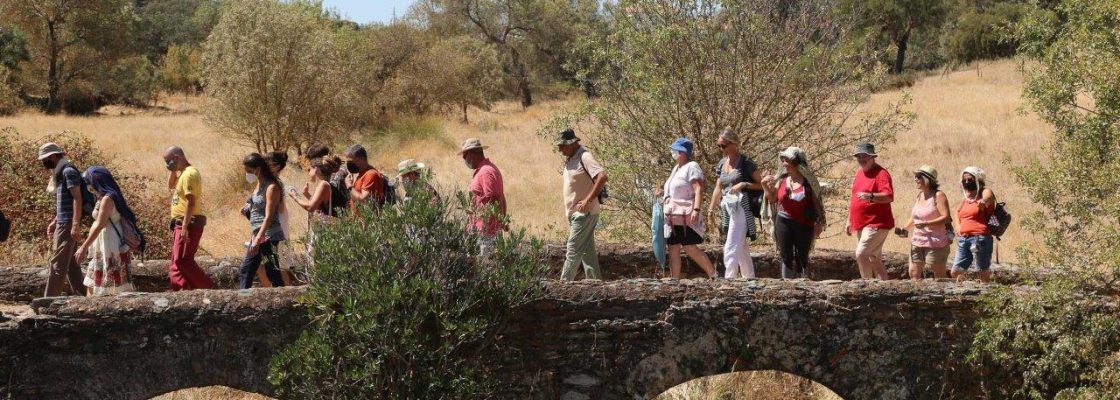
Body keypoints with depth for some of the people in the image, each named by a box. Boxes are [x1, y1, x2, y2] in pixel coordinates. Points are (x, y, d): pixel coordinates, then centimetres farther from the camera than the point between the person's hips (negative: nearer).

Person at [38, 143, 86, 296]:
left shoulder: (68, 171, -11)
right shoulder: (60, 173, 19)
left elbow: (77, 199, -19)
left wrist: (76, 225, -24)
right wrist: (54, 222, 21)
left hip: (68, 225, -10)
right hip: (62, 224, 10)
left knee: (58, 264, -10)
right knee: (71, 264, 9)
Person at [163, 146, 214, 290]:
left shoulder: (189, 174, -17)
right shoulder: (183, 173, 15)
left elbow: (190, 202, -23)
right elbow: (171, 185, 32)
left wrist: (185, 227, -27)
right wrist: (173, 170, 14)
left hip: (188, 224, -10)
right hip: (180, 224, 10)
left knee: (182, 260, -13)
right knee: (177, 261, 10)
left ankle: (208, 288, -12)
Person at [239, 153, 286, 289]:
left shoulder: (271, 187, -14)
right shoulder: (258, 186, 13)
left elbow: (269, 217, -21)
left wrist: (258, 239, -25)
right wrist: (247, 210, 7)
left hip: (268, 235, -10)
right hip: (258, 234, 10)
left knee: (272, 272, -8)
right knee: (246, 269, 12)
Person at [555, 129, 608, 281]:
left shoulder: (585, 157, -15)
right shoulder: (569, 159, 14)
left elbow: (602, 177, -26)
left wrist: (588, 200, -25)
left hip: (585, 213, -10)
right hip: (574, 213, 10)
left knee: (573, 250, -9)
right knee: (587, 251, 11)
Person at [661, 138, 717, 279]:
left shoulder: (691, 167, -8)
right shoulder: (676, 168, 20)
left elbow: (699, 190, -17)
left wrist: (696, 210, -28)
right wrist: (664, 191, 15)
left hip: (687, 216, -9)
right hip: (673, 217, 9)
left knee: (690, 247, -11)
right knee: (673, 248, 4)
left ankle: (713, 274, 1)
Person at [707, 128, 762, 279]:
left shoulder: (746, 163, -7)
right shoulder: (722, 163, 13)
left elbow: (761, 185, -4)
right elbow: (718, 188, 18)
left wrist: (744, 184, -17)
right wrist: (711, 208, 13)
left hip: (740, 208, -7)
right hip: (727, 208, 7)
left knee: (731, 249, -15)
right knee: (742, 250, 13)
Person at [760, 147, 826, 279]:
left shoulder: (808, 181, -4)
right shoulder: (781, 180, 6)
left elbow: (816, 202, 0)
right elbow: (772, 199, 13)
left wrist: (819, 224, -5)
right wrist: (765, 185, -2)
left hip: (804, 225, -3)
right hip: (783, 223, 3)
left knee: (801, 257, 3)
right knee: (786, 256, 5)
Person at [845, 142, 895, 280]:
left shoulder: (881, 173, -11)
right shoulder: (859, 173, 15)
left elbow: (888, 196, -25)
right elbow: (854, 199, 24)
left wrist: (871, 196, -41)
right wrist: (849, 221, 23)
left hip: (876, 224, -9)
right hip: (861, 225, 9)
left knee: (861, 254, -19)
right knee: (873, 259, 11)